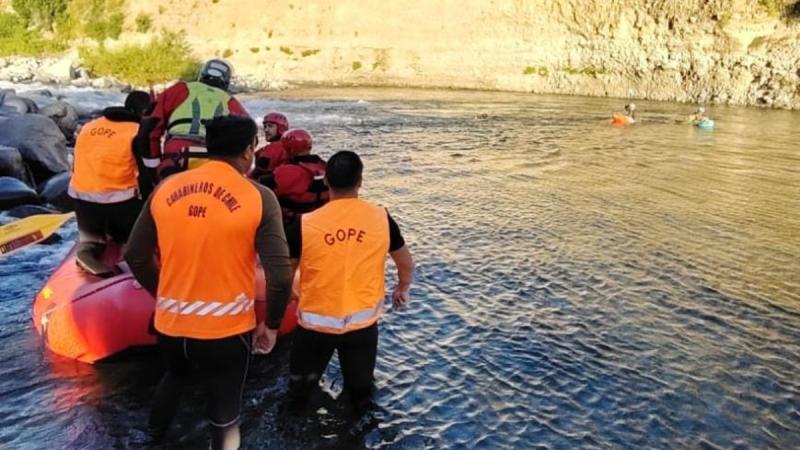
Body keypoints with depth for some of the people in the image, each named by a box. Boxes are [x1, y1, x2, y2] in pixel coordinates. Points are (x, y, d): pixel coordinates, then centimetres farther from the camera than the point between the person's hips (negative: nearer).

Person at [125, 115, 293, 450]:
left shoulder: (165, 188, -1)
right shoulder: (258, 197, -13)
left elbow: (136, 256, 6)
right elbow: (280, 275, -17)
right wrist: (271, 324, -1)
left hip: (170, 323, 5)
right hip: (227, 328, -4)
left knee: (175, 375, 35)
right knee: (224, 408, 18)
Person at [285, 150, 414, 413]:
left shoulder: (306, 224, -14)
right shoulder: (381, 218, -8)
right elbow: (407, 265, 6)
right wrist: (402, 290, 27)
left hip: (316, 322, -1)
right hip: (363, 322, 1)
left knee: (300, 384, 26)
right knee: (360, 387, 24)